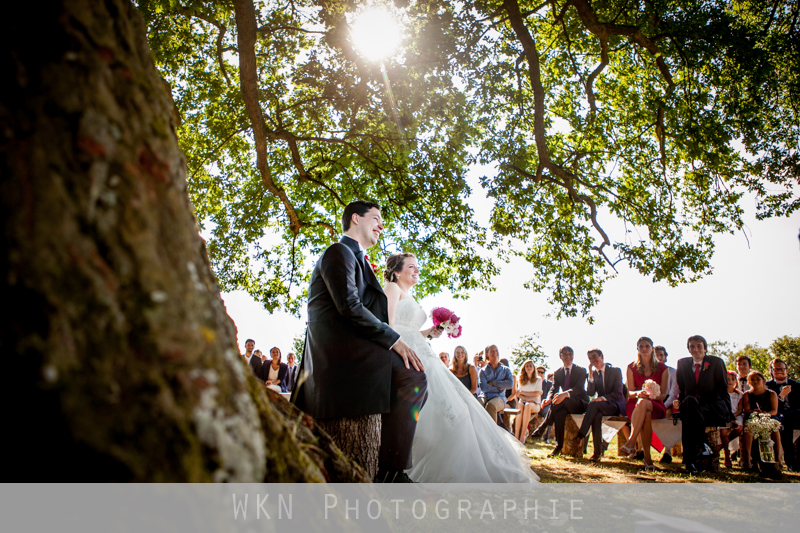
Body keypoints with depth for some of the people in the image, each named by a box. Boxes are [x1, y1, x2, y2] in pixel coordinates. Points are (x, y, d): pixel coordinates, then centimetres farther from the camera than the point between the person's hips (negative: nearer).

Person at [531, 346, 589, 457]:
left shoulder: (581, 371, -3)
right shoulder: (558, 372, 10)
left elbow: (579, 388, -20)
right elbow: (553, 388, -1)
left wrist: (565, 394, -42)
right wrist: (548, 398, -27)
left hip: (580, 403, -4)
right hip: (565, 404, 4)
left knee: (562, 400, -36)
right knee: (560, 412, -34)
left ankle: (542, 428, -29)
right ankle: (559, 446, -33)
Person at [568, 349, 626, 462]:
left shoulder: (615, 370, 0)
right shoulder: (593, 373, 11)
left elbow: (618, 392, -9)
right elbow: (590, 393, -1)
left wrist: (603, 398, -24)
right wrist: (591, 375, -11)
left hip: (615, 405, -3)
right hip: (601, 406, 3)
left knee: (594, 405, -35)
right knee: (597, 415, -35)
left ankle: (579, 437, -38)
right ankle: (597, 452, -35)